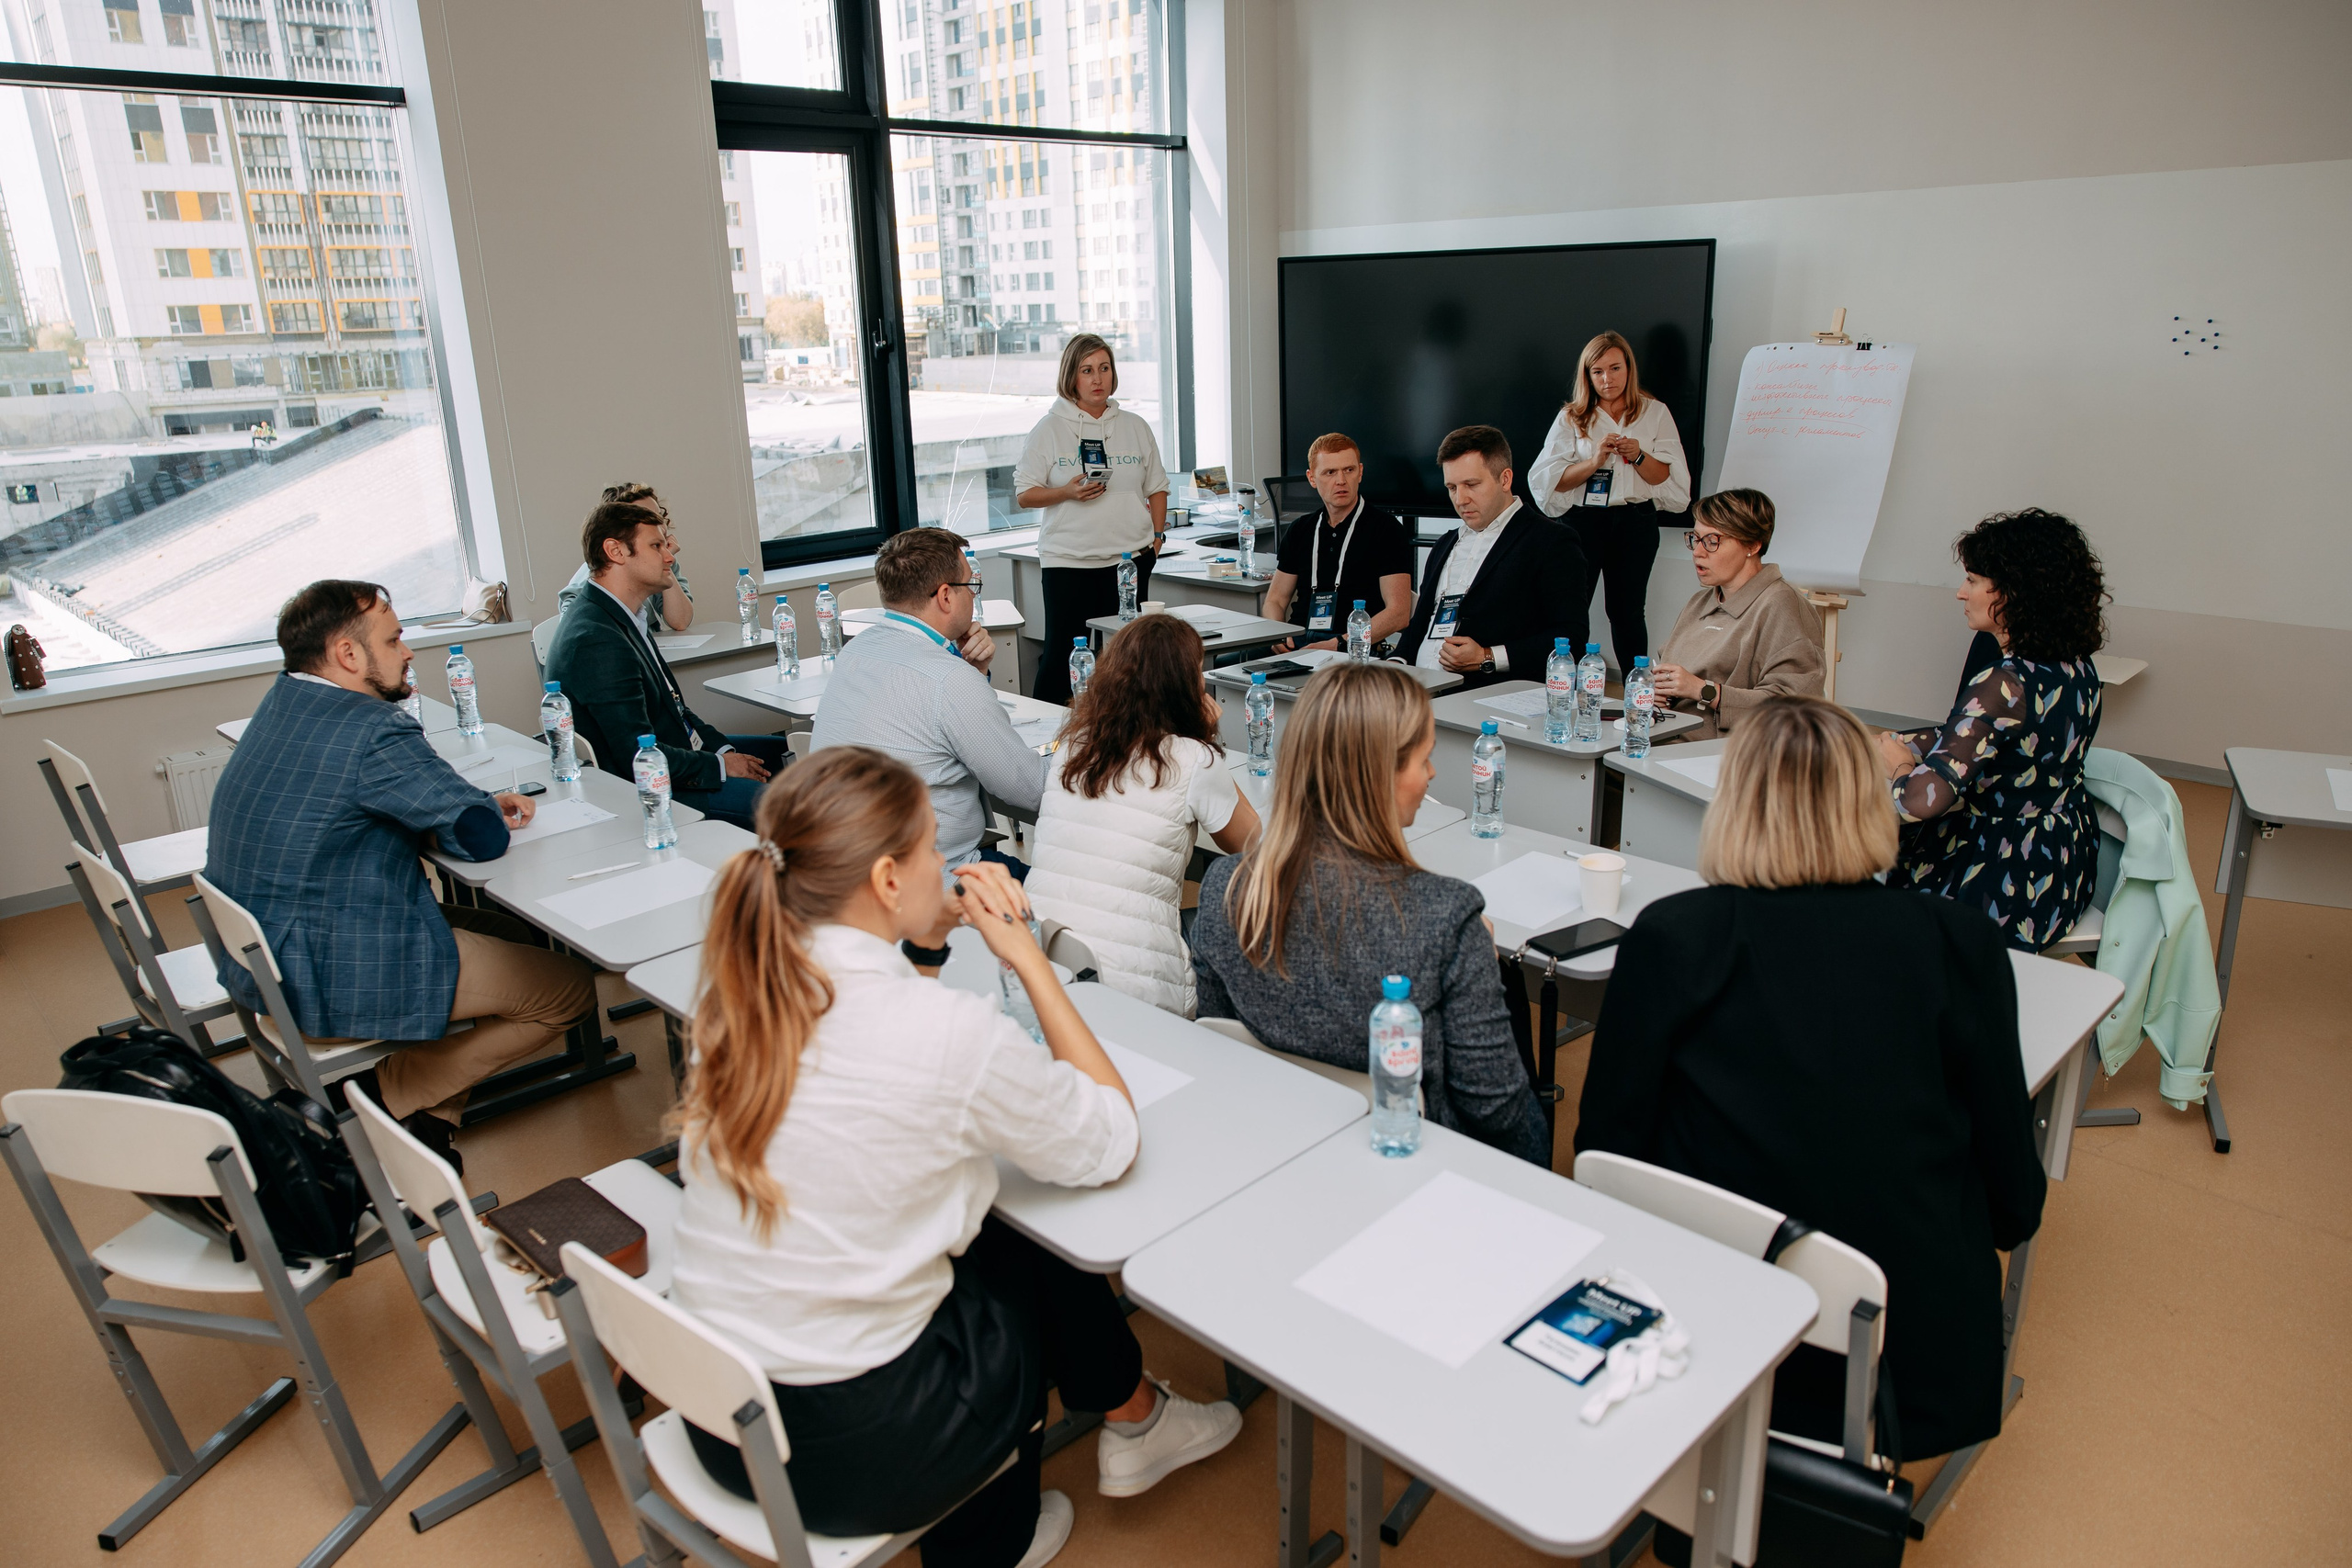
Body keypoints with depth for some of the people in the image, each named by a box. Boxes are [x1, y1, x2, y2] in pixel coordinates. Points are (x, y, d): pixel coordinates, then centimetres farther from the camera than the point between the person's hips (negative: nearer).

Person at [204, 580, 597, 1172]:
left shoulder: (284, 701, 8)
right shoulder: (373, 730, -22)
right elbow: (484, 837, -19)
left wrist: (480, 806, 3)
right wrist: (488, 815, 4)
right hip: (330, 979, -10)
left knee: (511, 934, 22)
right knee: (571, 989, -4)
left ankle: (428, 1110, 15)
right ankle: (392, 1093, 2)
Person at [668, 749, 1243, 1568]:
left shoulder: (737, 993, -7)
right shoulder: (952, 1032, -25)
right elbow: (1111, 1142, -8)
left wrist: (924, 927, 6)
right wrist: (1027, 955, -8)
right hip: (852, 1451, -5)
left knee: (993, 1240, 21)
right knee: (1038, 1260, 19)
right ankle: (1135, 1417, 47)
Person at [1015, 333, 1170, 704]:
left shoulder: (1135, 426, 12)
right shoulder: (1049, 429, 2)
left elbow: (1157, 486, 20)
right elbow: (1023, 495, 2)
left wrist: (1157, 534, 8)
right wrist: (1069, 492, -13)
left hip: (1129, 558, 3)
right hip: (1067, 561, -3)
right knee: (1062, 658, -6)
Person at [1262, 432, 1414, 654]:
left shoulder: (1387, 529, 2)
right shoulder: (1300, 531, 19)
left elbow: (1398, 613, -6)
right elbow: (1275, 600, 21)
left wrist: (1338, 644, -18)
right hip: (1299, 647, 5)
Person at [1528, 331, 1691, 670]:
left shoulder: (1655, 413, 9)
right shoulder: (1572, 417, 7)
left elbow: (1666, 477, 5)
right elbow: (1552, 480, -2)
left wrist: (1638, 456, -13)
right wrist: (1596, 460, -15)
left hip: (1635, 522, 0)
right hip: (1583, 520, 0)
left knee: (1626, 610, 3)